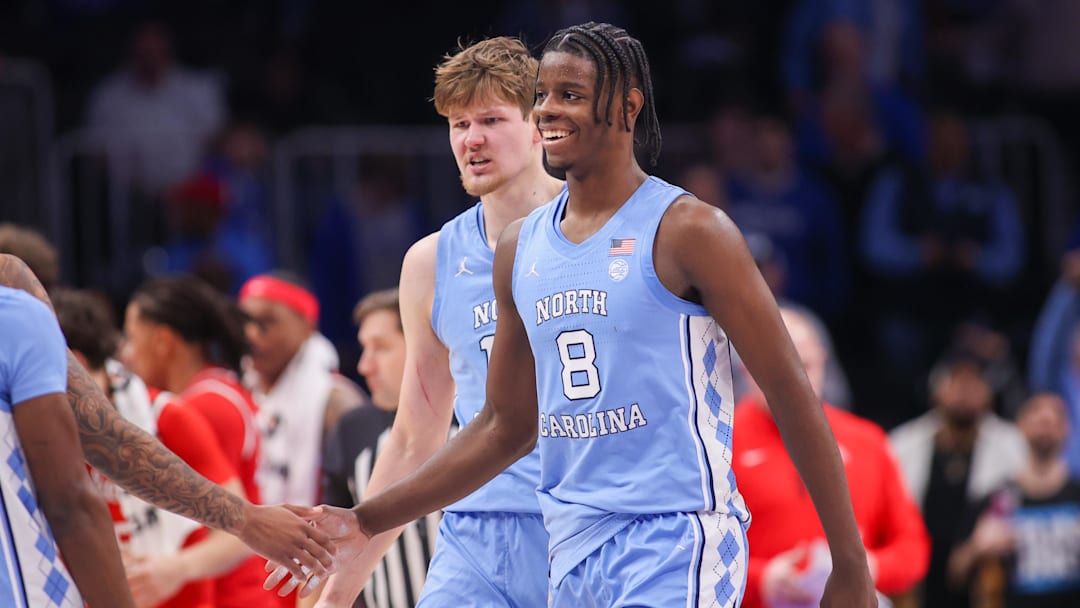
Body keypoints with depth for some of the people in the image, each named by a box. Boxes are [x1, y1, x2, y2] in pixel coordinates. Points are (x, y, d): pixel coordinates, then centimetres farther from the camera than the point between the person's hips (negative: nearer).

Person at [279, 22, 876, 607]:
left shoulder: (686, 230, -6)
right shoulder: (520, 248, 13)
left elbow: (790, 392, -7)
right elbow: (506, 427, 21)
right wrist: (369, 521, 16)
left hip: (677, 541, -7)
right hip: (573, 548, 7)